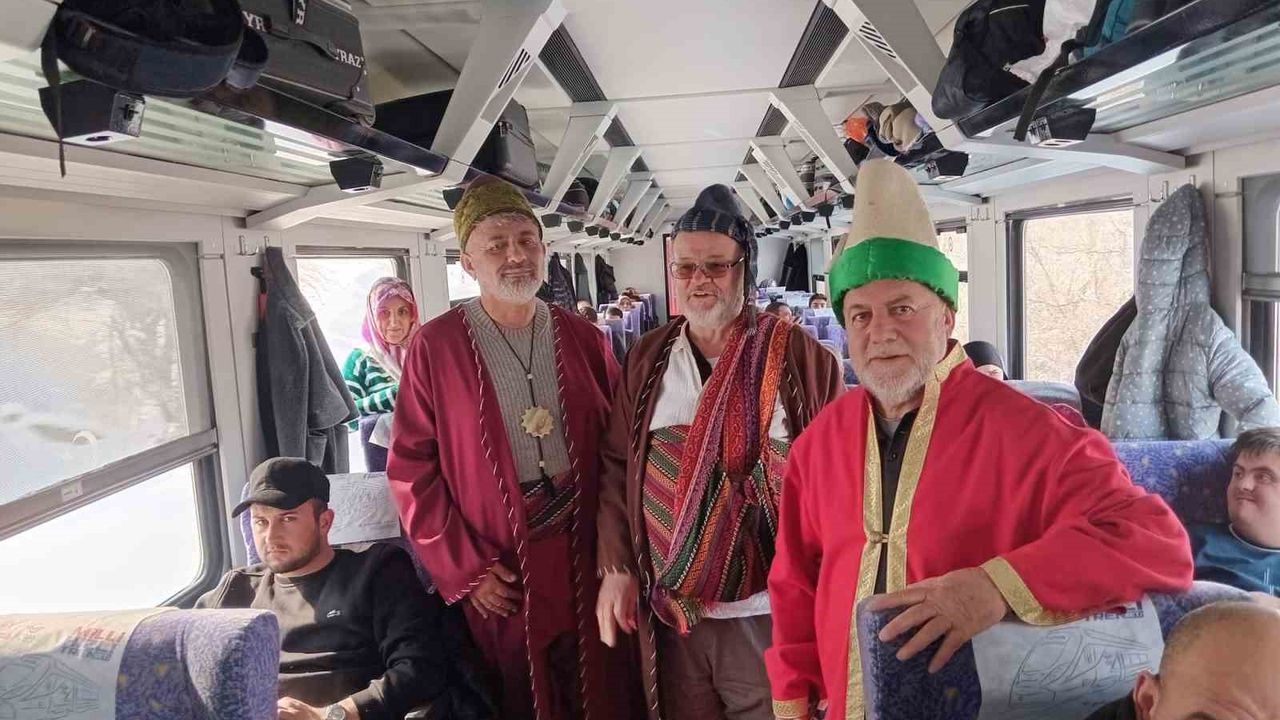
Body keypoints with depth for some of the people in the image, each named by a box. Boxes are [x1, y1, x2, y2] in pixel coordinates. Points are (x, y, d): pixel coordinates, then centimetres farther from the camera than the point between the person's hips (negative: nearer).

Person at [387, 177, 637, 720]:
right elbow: (411, 469, -6)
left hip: (586, 555, 3)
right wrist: (463, 569, -9)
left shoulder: (583, 338, 2)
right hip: (497, 574, -2)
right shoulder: (435, 346, -7)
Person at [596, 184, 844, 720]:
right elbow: (617, 468, 7)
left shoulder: (799, 355, -7)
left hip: (767, 613, -3)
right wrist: (616, 567, 1)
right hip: (669, 609, 3)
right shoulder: (648, 358, 3)